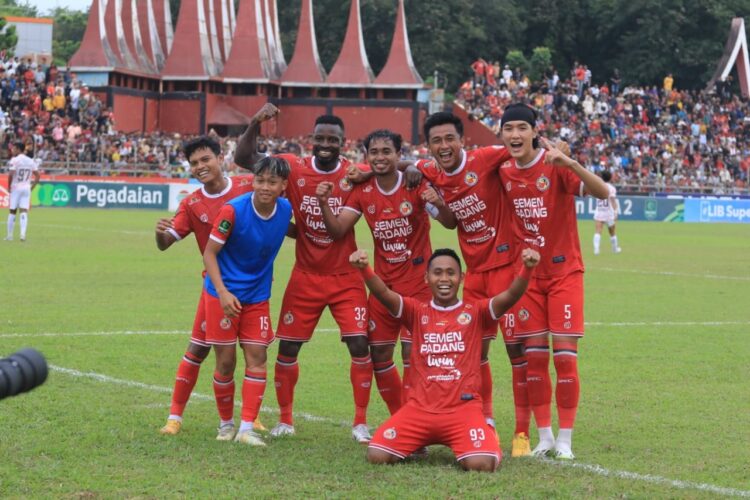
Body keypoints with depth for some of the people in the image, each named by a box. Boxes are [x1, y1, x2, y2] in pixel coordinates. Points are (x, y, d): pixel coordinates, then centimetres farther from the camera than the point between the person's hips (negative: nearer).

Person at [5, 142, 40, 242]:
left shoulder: (14, 160, -8)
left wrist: (9, 187, -5)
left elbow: (10, 175, -17)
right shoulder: (31, 161, 9)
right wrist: (32, 187, 13)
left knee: (12, 211, 5)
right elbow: (37, 176, 9)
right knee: (24, 212, 0)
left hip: (16, 188, -4)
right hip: (26, 188, 4)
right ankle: (23, 234, -15)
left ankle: (10, 235, 10)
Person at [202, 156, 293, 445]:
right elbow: (209, 252, -15)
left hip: (258, 296, 4)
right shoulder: (233, 210, -20)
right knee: (226, 361, 0)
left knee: (257, 356, -4)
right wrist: (223, 292, -23)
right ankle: (226, 424, 19)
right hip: (224, 294, -4)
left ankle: (247, 428, -3)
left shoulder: (286, 210, -6)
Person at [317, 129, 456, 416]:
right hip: (384, 283, 4)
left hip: (417, 282, -4)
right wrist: (324, 204, -22)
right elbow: (338, 230, -5)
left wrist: (439, 204, -36)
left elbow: (450, 224, -15)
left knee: (412, 352, -10)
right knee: (379, 354, 5)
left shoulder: (415, 185, -10)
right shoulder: (363, 191, 0)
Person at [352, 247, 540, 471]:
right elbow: (384, 294, -8)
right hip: (420, 408, 2)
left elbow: (511, 296, -10)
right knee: (377, 456, -15)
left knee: (481, 464, -26)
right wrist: (364, 269, -30)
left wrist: (527, 268, -32)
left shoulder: (475, 312, 7)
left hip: (463, 409, -2)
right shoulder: (416, 311, 9)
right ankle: (418, 444, 19)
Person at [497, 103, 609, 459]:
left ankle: (565, 439, 3)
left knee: (564, 354, -7)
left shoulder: (555, 165, -14)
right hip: (528, 273, 4)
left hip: (564, 271, -4)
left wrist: (568, 163, -39)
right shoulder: (504, 173, 2)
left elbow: (601, 192, -26)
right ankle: (544, 436, 13)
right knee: (534, 356, 3)